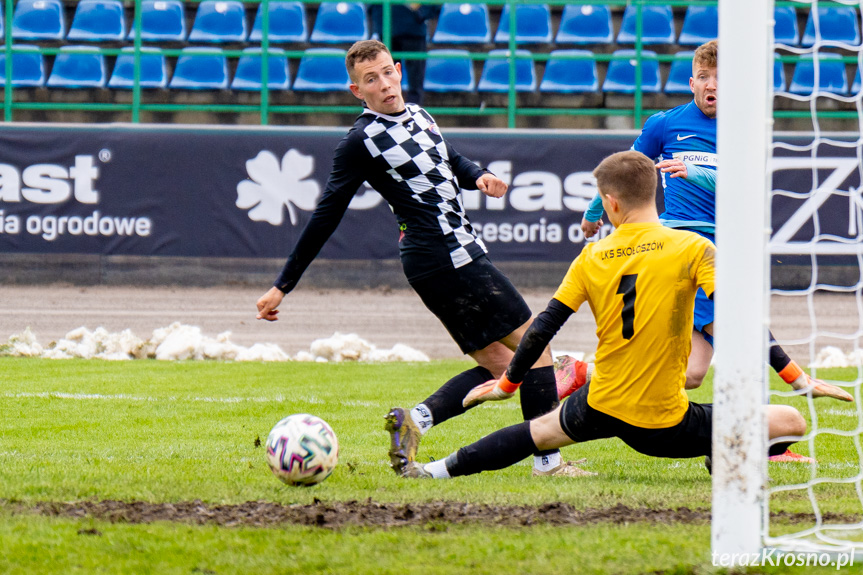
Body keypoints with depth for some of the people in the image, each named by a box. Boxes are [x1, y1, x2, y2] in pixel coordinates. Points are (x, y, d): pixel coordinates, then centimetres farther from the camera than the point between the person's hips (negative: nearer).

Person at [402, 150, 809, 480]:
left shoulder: (592, 257, 2)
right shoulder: (692, 248, -8)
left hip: (603, 407, 4)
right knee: (791, 423, 2)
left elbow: (542, 329, 5)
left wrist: (508, 384, 19)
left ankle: (440, 469, 32)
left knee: (542, 431, 33)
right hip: (665, 425, -4)